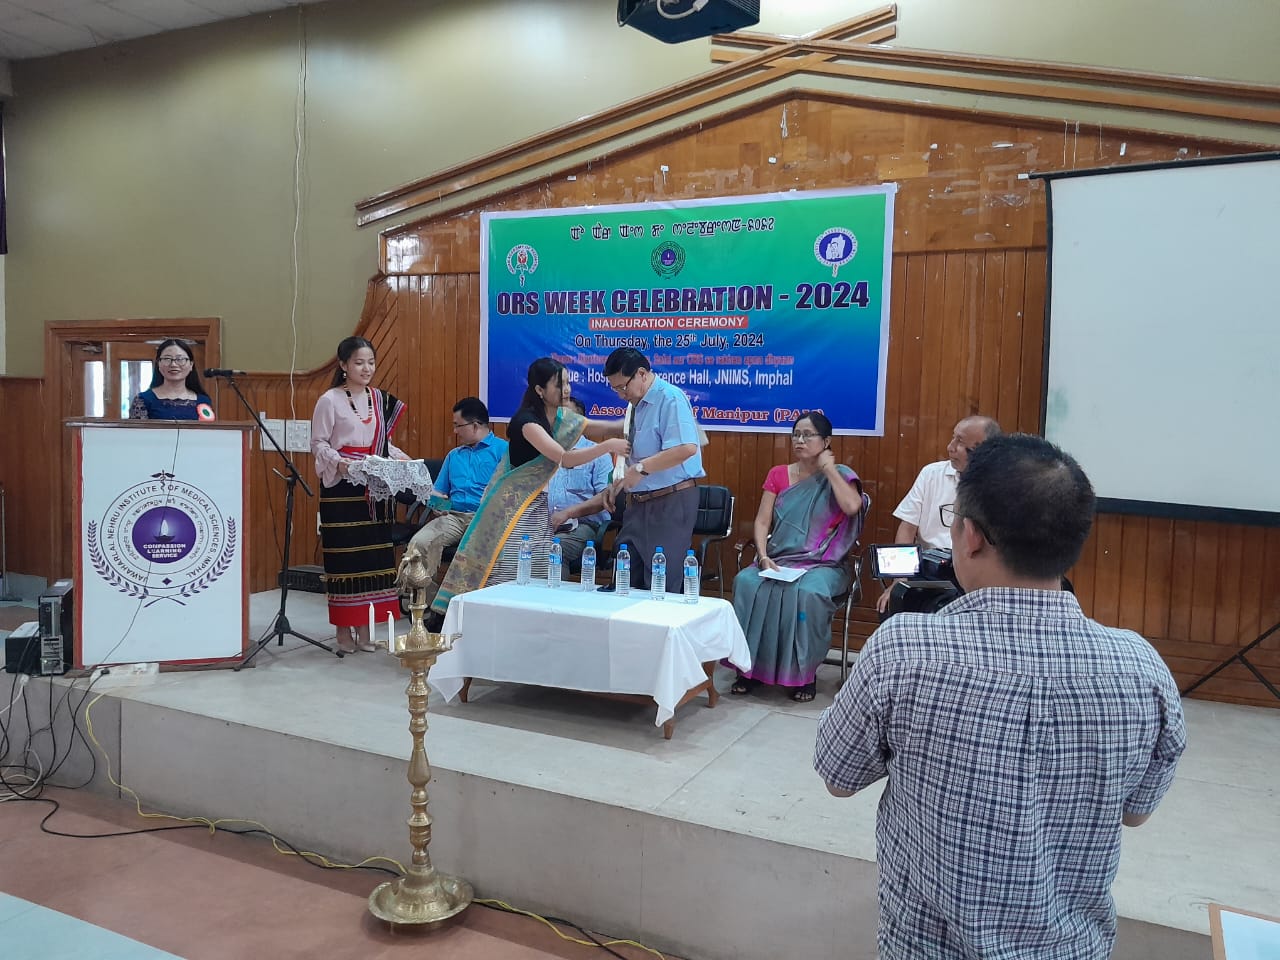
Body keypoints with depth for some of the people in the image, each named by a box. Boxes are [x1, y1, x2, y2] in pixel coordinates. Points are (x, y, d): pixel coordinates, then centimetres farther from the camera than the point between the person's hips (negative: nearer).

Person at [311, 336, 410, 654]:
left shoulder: (380, 399, 11)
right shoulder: (330, 400, -6)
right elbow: (318, 443, -6)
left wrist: (403, 459, -1)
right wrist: (339, 462, -23)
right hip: (341, 488, -5)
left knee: (373, 554, 6)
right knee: (344, 555, -3)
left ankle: (364, 629, 17)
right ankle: (344, 630, 9)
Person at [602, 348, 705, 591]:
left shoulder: (670, 398, -14)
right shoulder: (635, 405, 13)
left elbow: (686, 448, -28)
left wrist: (641, 468, -25)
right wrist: (617, 486, 8)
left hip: (670, 504, -9)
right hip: (639, 504, 9)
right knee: (626, 583, 12)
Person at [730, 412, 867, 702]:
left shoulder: (840, 475, 3)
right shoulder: (778, 474, 11)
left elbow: (852, 507, -18)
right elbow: (762, 522, 4)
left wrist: (828, 468, -9)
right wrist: (763, 556, -13)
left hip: (823, 564, -3)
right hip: (778, 560, 3)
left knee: (808, 593, -35)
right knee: (747, 582, -27)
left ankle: (804, 673, -17)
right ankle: (750, 667, -16)